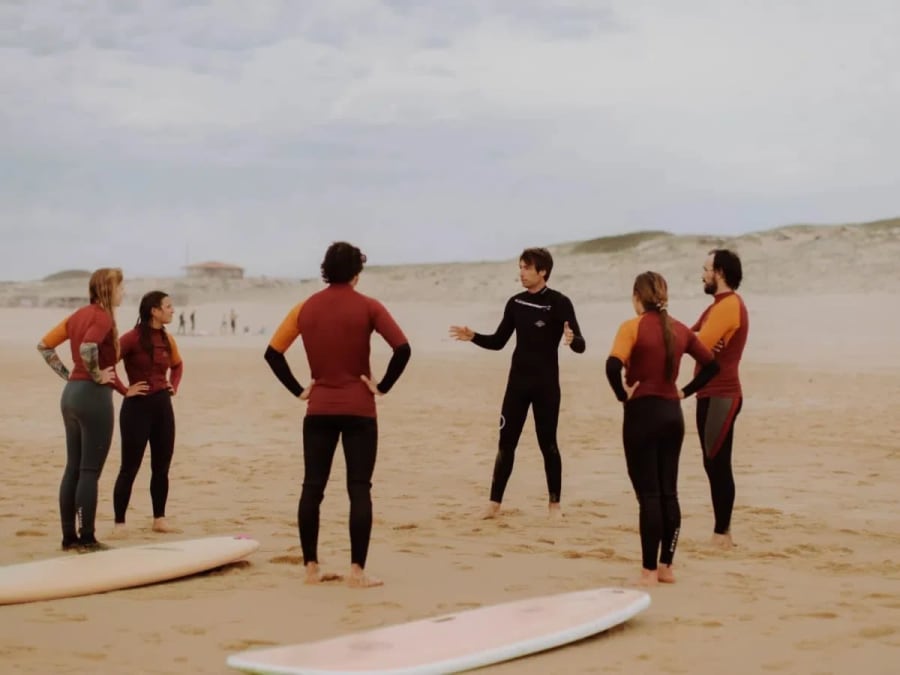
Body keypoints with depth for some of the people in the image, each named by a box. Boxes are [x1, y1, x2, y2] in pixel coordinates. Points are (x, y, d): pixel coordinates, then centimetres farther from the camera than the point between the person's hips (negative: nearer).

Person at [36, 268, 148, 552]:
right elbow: (87, 347, -31)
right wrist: (97, 376, -16)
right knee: (90, 471, -3)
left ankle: (69, 537, 15)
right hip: (94, 395, -8)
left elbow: (44, 345, 15)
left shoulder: (80, 315, 12)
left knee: (73, 469, 11)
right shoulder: (103, 316, -12)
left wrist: (67, 374, 12)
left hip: (71, 393, 8)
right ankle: (86, 539, 0)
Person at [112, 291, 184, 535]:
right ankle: (119, 523, 4)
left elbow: (177, 365, 27)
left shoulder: (167, 338, 8)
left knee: (161, 467, 11)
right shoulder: (133, 338, -13)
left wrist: (174, 386, 11)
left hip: (163, 405, 7)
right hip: (137, 406, -7)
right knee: (130, 468, -3)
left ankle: (159, 520, 20)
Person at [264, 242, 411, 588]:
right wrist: (382, 386, -7)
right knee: (359, 489, 0)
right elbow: (403, 349, -16)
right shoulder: (367, 307, -5)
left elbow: (272, 353, 3)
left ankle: (311, 568, 10)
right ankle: (357, 571, -3)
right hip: (359, 408, -3)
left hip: (318, 410, 3)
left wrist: (298, 390, 6)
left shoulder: (306, 307, 4)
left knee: (312, 488, 8)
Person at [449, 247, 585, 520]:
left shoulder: (559, 303, -9)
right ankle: (495, 502, 8)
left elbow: (580, 346, -14)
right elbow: (498, 341, 12)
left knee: (548, 444, 2)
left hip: (546, 385, -4)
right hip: (517, 382, 4)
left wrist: (572, 339, -37)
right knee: (506, 442, 4)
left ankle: (554, 503, 13)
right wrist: (473, 337, -4)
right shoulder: (515, 303, 6)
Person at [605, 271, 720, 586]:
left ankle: (649, 570, 0)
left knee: (648, 494, -2)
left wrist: (623, 394, -11)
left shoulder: (633, 327, -10)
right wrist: (685, 391, 11)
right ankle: (666, 566, 17)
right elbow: (711, 365, 12)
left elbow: (613, 366, -25)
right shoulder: (680, 329, 7)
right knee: (668, 492, 11)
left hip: (643, 412, -5)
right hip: (672, 413, 6)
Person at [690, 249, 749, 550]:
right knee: (713, 464, 11)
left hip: (721, 396, -10)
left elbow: (699, 344, -24)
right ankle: (721, 531, 16)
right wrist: (699, 340, -12)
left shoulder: (729, 305, -15)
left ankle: (722, 533, -4)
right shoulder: (719, 305, 20)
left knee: (719, 464, -8)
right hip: (711, 394, 10)